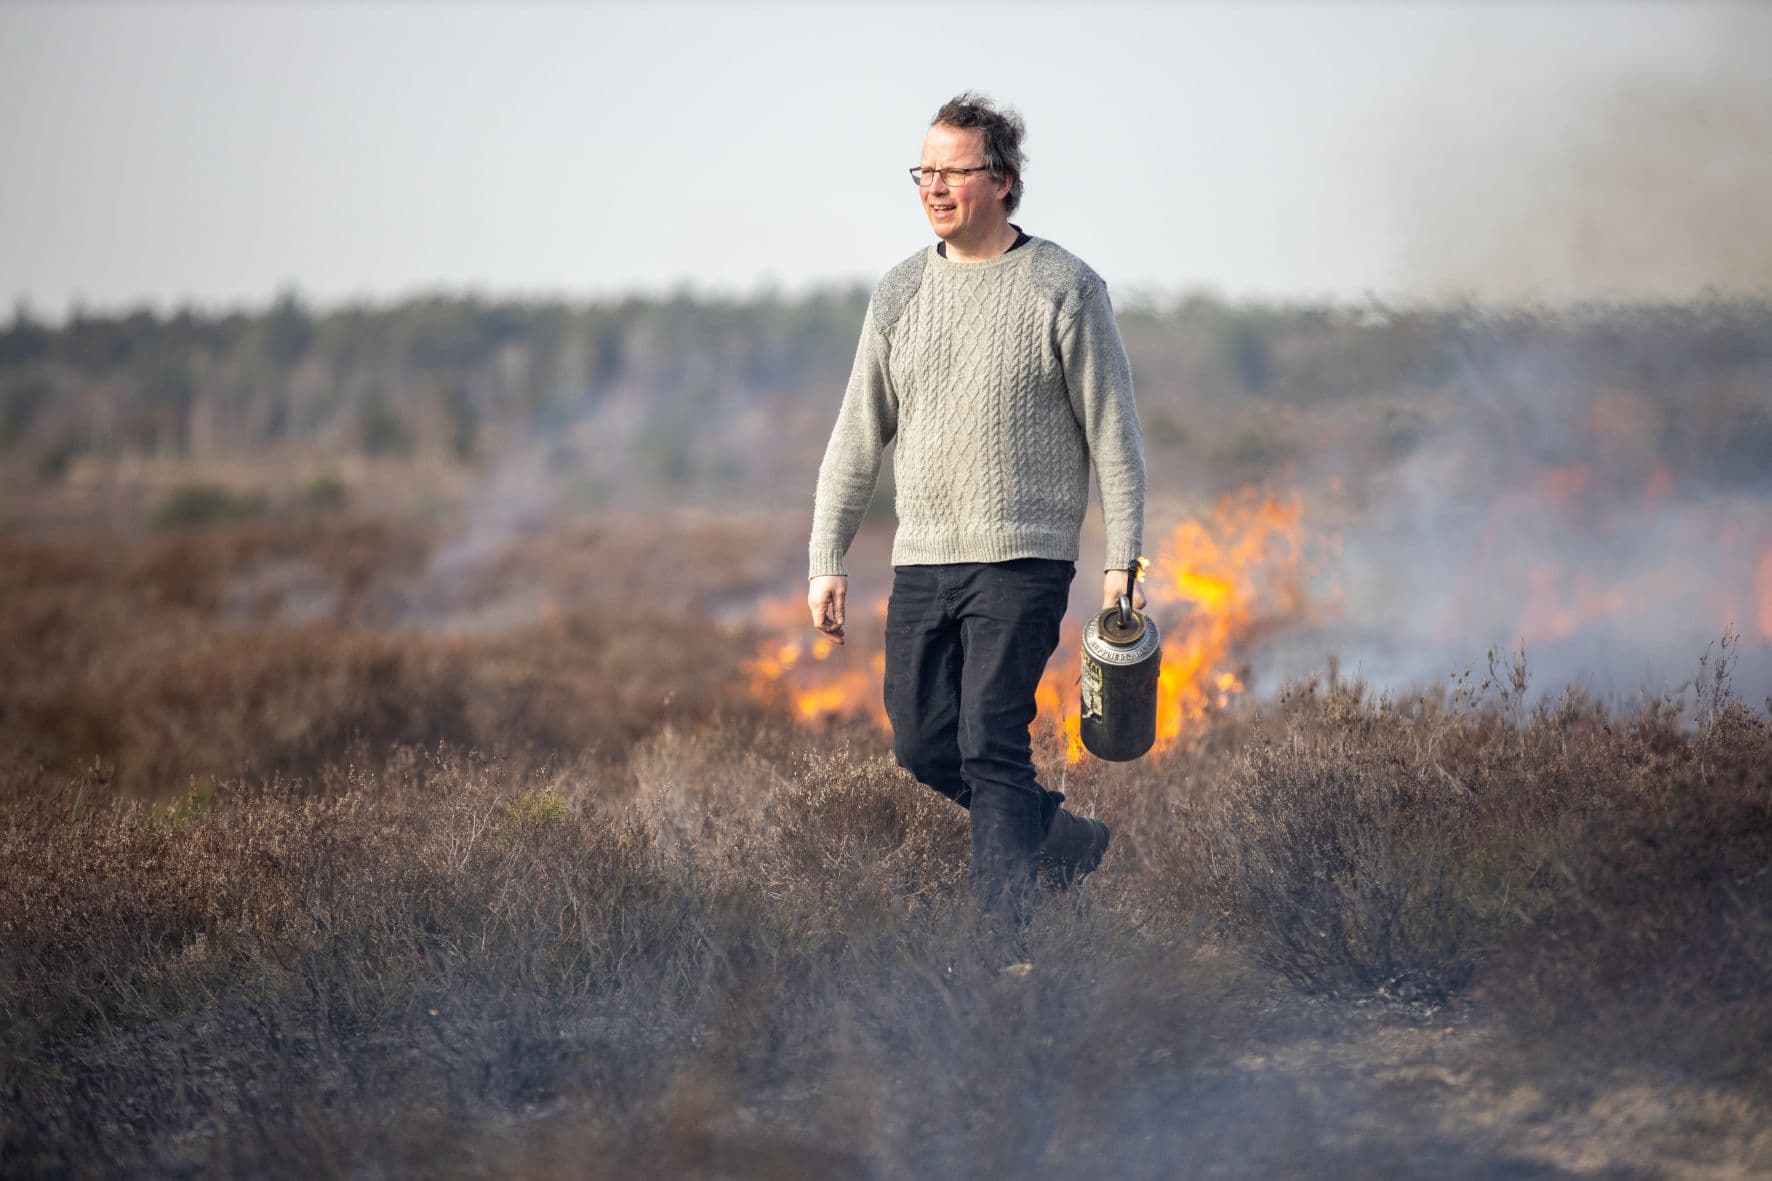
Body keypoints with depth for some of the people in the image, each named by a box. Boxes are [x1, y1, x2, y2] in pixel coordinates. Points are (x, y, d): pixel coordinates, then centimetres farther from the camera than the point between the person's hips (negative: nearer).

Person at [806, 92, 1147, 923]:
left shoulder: (1065, 289, -3)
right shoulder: (899, 294, 10)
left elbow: (1113, 434, -2)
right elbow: (857, 438, 15)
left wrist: (1122, 561, -8)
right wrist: (826, 559, 9)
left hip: (1023, 559, -5)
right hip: (921, 563, 6)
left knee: (991, 742, -12)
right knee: (923, 747, 5)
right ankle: (1064, 839, 26)